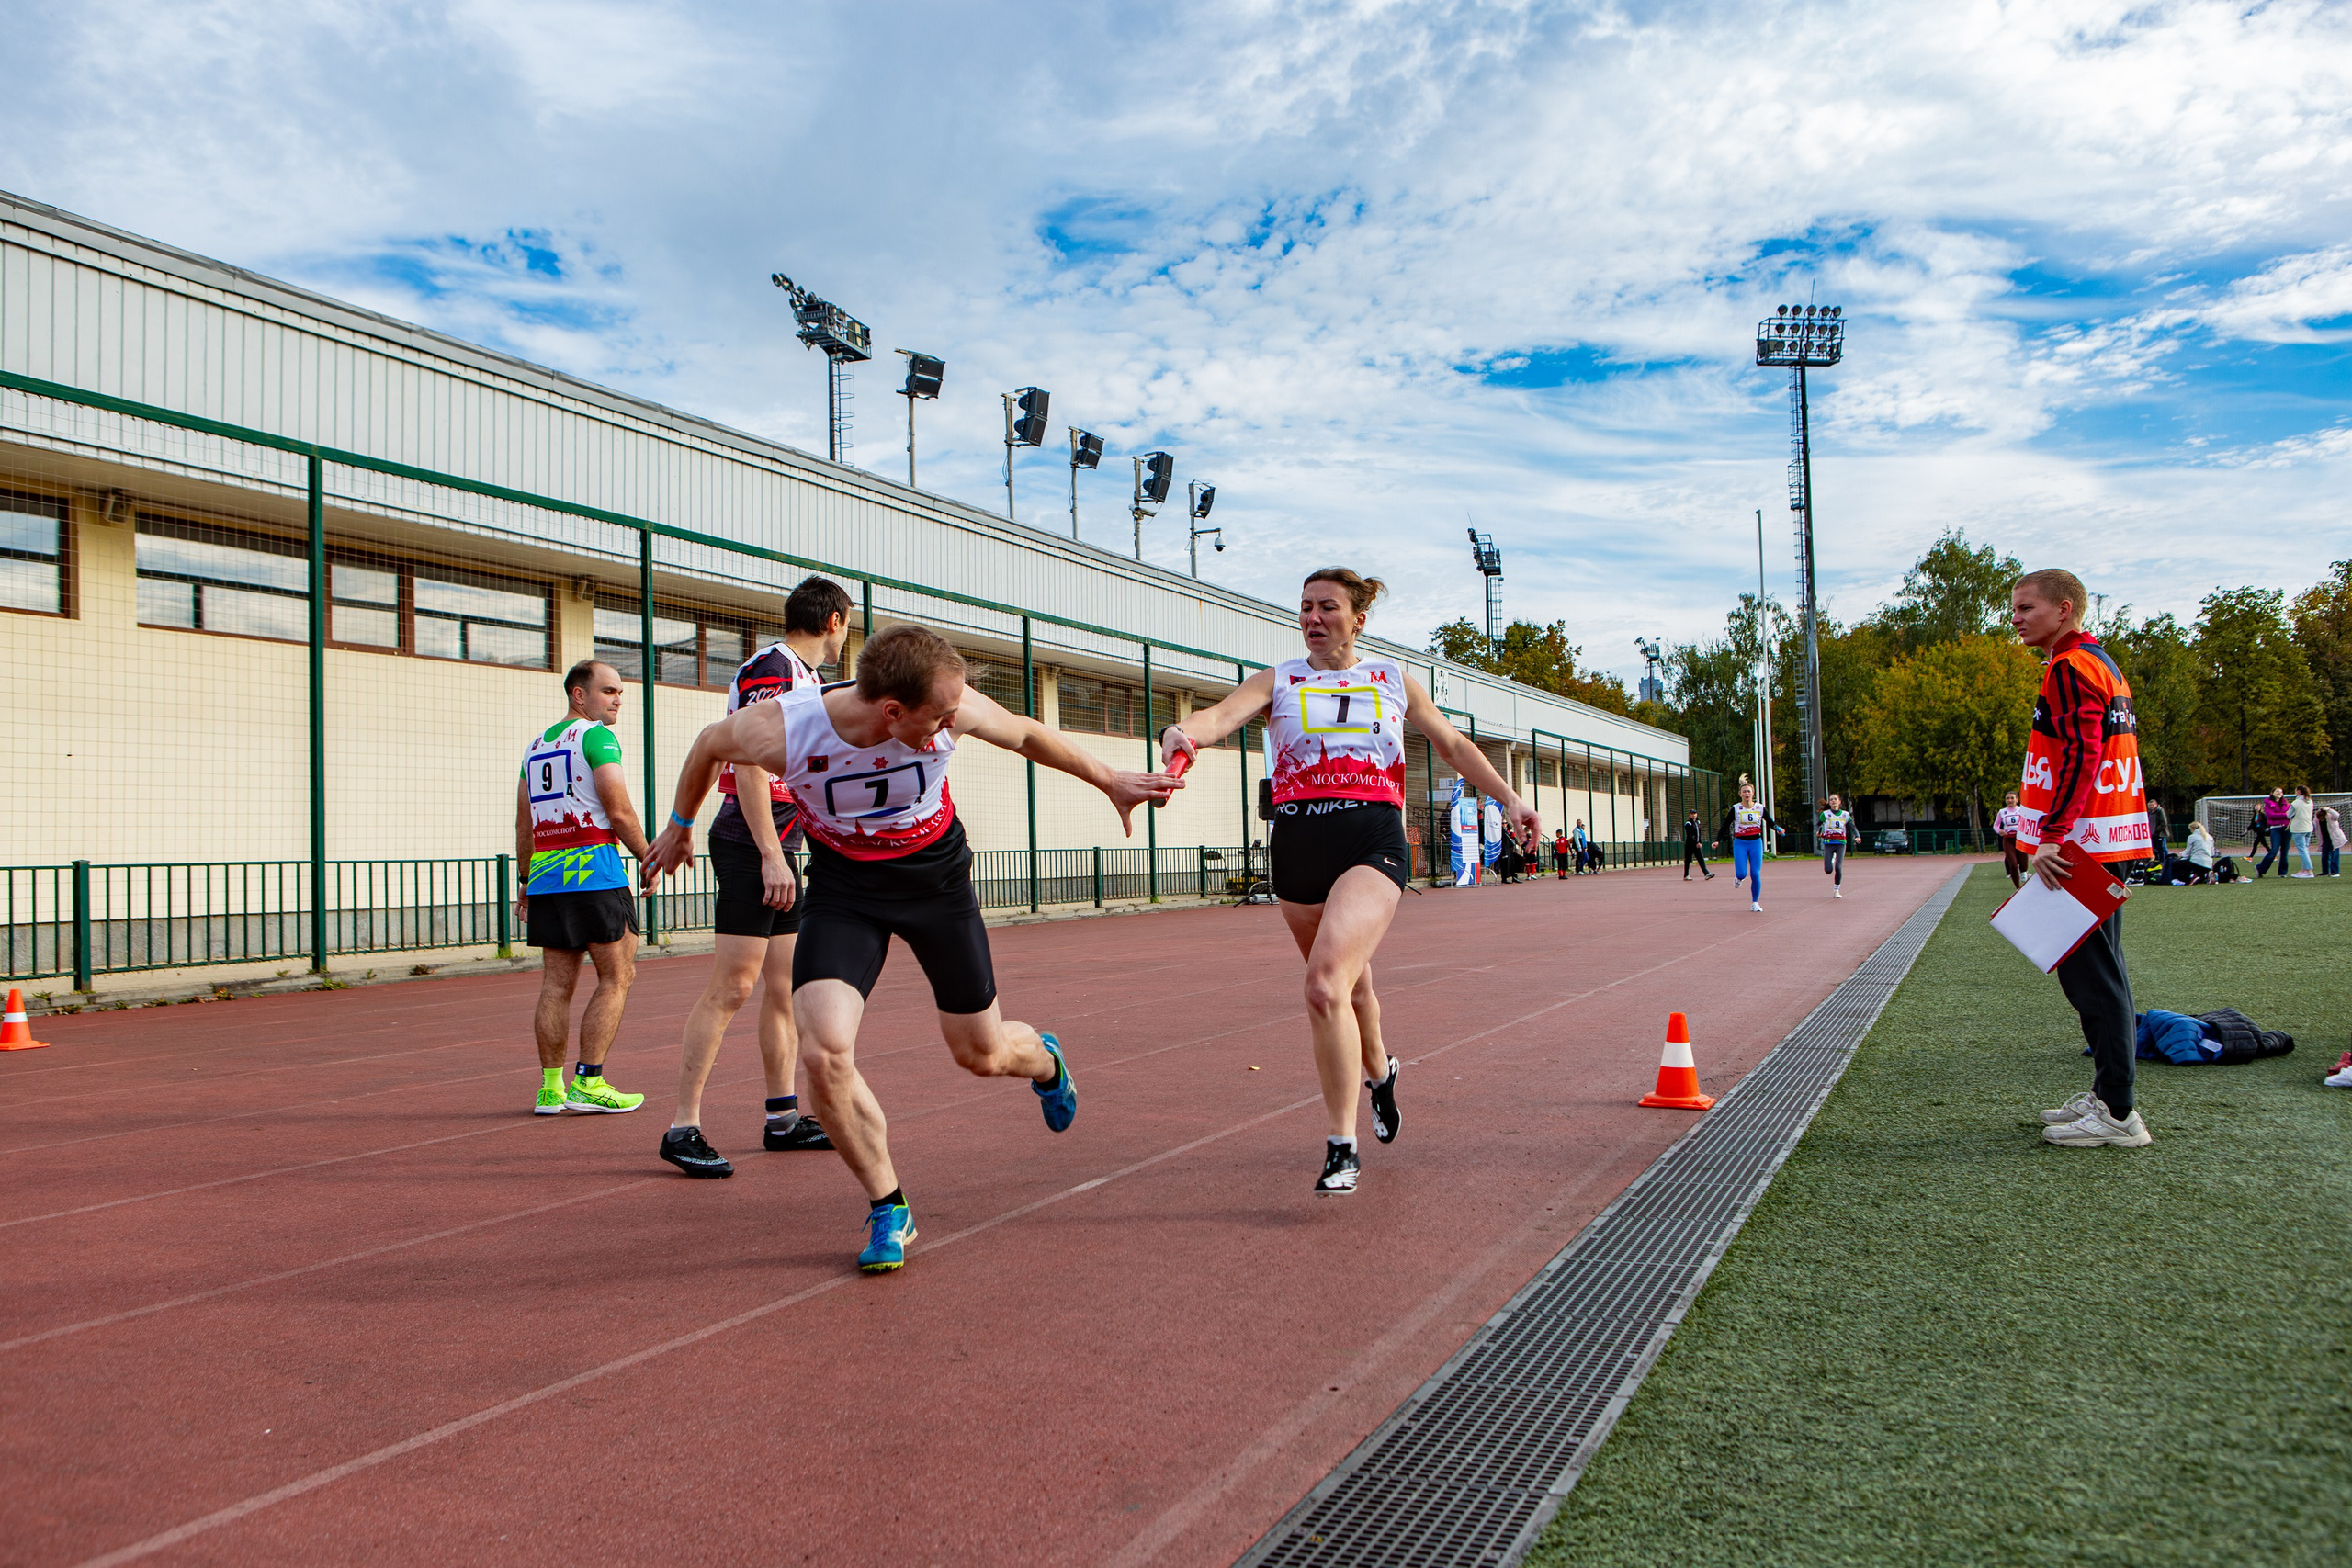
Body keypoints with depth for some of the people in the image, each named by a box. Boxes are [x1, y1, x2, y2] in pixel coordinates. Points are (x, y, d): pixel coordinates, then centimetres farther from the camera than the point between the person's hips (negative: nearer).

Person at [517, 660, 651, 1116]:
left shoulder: (536, 744, 19)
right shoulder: (597, 737, -5)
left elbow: (524, 824, 20)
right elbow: (619, 812, -12)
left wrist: (525, 883, 24)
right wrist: (649, 858, 0)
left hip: (545, 877, 7)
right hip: (594, 873, -7)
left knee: (557, 983, 9)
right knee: (617, 977, 0)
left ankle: (550, 1086, 9)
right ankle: (587, 1083, -3)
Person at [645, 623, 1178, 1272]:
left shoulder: (953, 706, -25)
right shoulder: (779, 732, -29)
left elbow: (1024, 734, -3)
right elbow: (709, 743, -4)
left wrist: (1111, 781, 7)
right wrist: (680, 825, 13)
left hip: (937, 875, 1)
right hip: (844, 888, -1)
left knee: (982, 1053, 10)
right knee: (824, 1051, -22)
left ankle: (1044, 1059, 51)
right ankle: (887, 1207, 3)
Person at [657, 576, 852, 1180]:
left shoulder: (805, 677, 19)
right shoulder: (772, 667, -11)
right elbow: (747, 765, -19)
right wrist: (770, 854, -23)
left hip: (778, 851, 10)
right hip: (751, 847, -10)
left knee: (786, 989, 11)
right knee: (732, 988, -10)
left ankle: (782, 1120, 18)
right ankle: (682, 1129, -6)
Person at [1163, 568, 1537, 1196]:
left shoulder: (1392, 679, 14)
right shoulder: (1279, 681, 10)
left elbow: (1453, 745, 25)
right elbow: (1224, 714, -10)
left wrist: (1508, 797, 22)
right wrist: (1182, 732, -31)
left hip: (1373, 843, -3)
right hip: (1298, 846, 3)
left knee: (1326, 984, -23)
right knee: (1348, 982, 17)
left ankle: (1342, 1147, -15)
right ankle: (1378, 1070, 51)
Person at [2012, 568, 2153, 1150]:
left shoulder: (2070, 668, -12)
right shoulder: (2102, 664, 20)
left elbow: (2081, 755, -23)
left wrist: (2050, 835, -26)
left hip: (2078, 848, -11)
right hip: (2101, 844, 11)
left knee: (2092, 975, -8)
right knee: (2094, 974, 15)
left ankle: (2117, 1114, -4)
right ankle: (2107, 1095, 22)